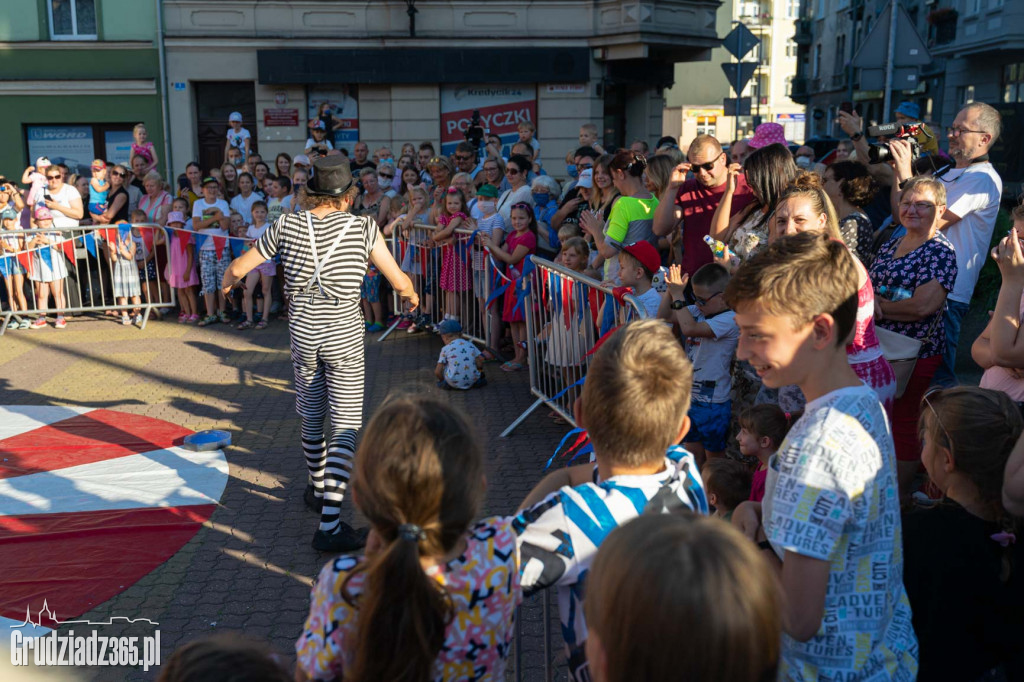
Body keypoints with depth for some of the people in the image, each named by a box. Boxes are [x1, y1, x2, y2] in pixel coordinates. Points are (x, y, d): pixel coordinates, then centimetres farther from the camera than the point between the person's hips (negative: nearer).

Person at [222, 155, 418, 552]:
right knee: (346, 425, -2)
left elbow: (239, 268, 10)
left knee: (311, 419, 21)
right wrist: (411, 296, 20)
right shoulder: (362, 227, -4)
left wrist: (227, 282, 33)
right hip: (344, 336, -3)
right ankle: (329, 524, -9)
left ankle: (319, 490, 42)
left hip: (303, 333, 3)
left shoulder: (287, 226, 1)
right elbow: (399, 282, -3)